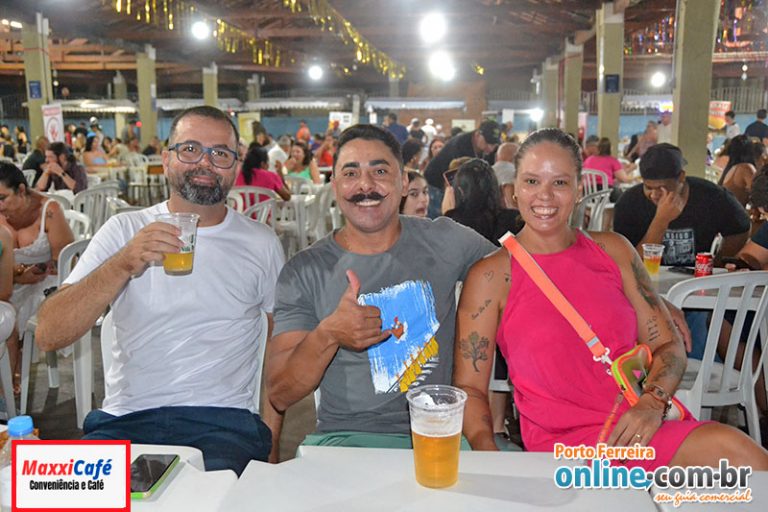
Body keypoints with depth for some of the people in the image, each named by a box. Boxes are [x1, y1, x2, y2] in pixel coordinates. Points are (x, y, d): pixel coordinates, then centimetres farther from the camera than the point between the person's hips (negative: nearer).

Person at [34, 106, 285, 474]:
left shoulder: (261, 243, 7)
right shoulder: (123, 230, 6)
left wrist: (268, 430, 0)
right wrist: (124, 264, -19)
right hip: (124, 419, 2)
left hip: (223, 420, -1)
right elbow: (48, 336, -3)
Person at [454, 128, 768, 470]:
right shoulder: (491, 276, 0)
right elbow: (469, 385, -1)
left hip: (638, 428, 5)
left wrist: (652, 402, -8)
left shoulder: (613, 250, 12)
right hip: (561, 447, -5)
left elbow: (668, 345, 12)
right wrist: (490, 458, -19)